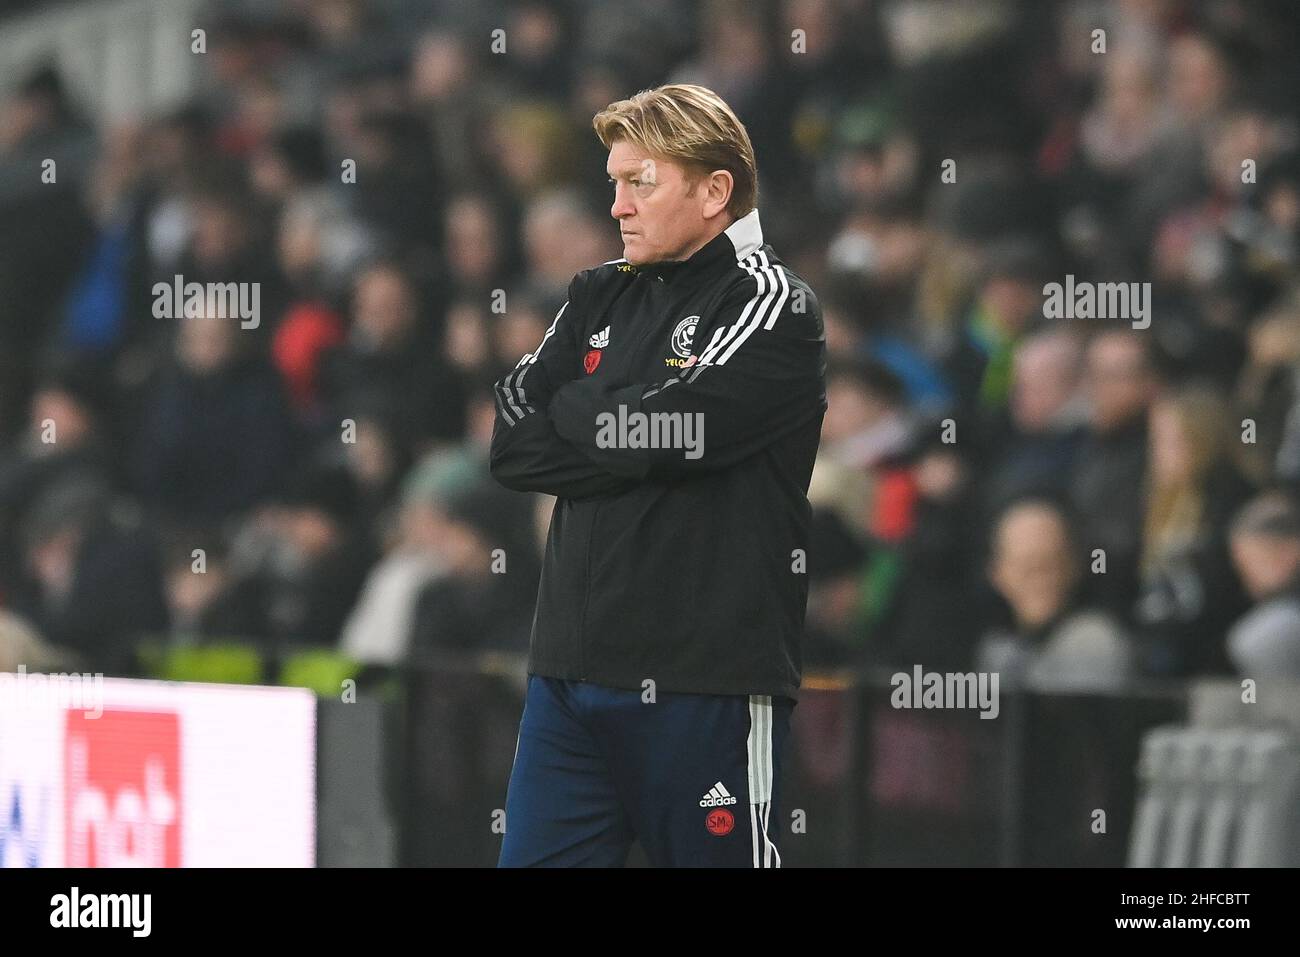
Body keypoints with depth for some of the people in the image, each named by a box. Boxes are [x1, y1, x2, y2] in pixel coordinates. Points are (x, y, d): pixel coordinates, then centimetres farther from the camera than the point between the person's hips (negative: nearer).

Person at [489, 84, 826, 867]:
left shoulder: (773, 304, -6)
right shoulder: (600, 298, 14)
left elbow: (666, 433, -17)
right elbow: (513, 445, 5)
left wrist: (574, 415, 1)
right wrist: (621, 434, -8)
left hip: (706, 683, -6)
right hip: (573, 670, 6)